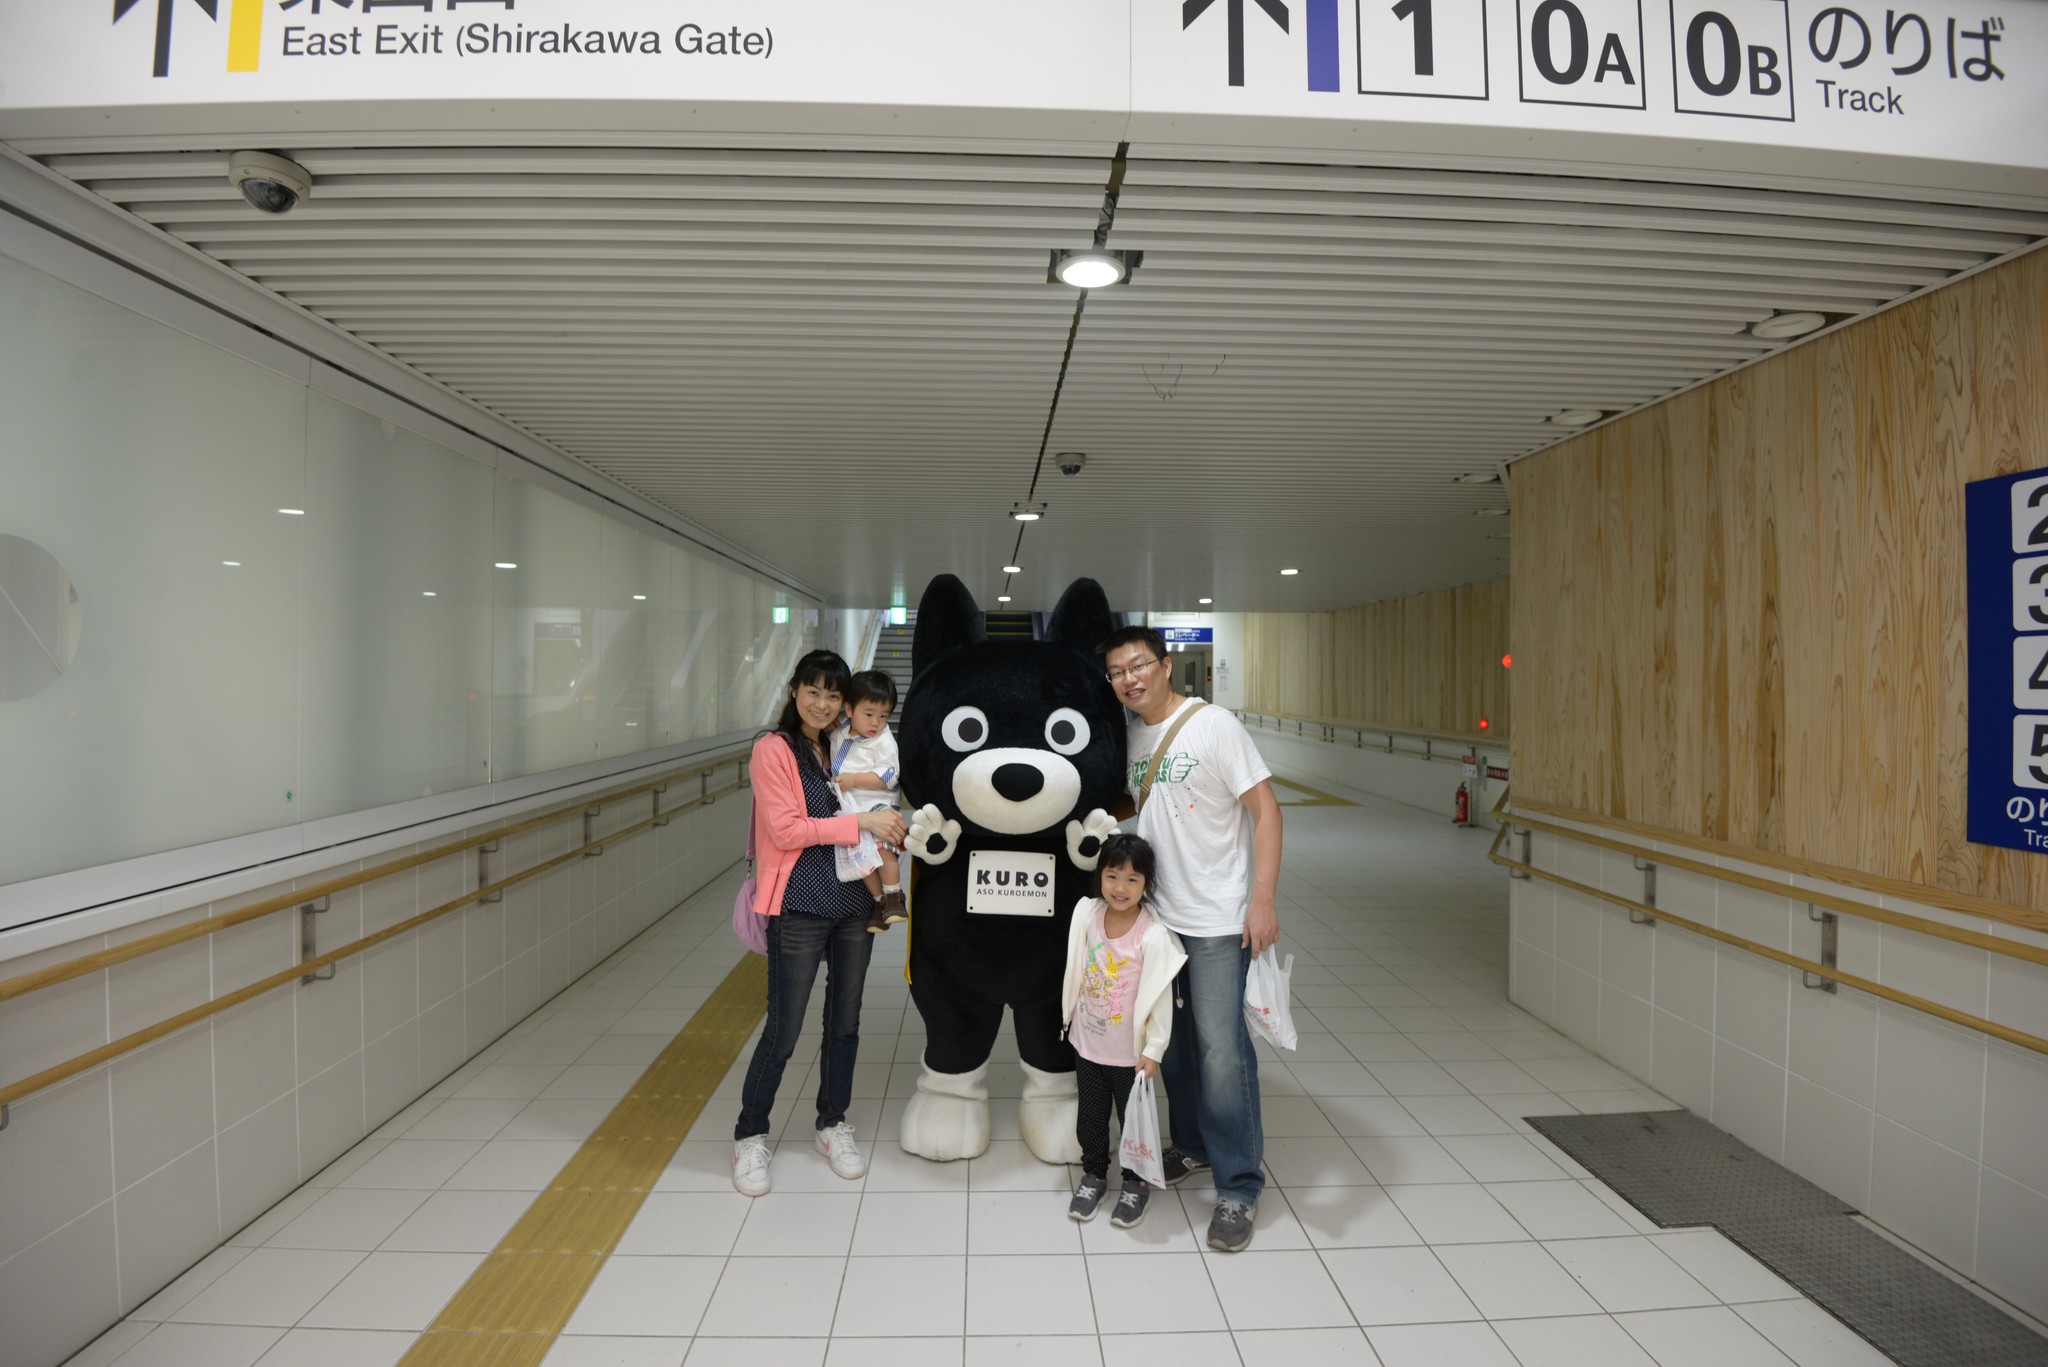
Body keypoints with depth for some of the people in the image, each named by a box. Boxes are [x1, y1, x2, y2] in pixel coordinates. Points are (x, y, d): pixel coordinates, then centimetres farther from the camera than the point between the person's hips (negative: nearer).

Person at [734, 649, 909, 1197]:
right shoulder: (773, 749, -7)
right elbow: (785, 829, -15)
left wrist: (891, 828, -2)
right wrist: (861, 823, -18)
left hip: (854, 901, 6)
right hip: (800, 907, -5)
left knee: (845, 1021, 15)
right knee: (783, 1029, 3)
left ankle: (832, 1123, 33)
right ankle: (750, 1135, 23)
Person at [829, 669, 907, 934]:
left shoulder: (884, 742, -5)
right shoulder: (839, 736, 12)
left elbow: (888, 777, -14)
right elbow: (834, 767, 31)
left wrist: (855, 779, -18)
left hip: (879, 805, -5)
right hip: (851, 810, 5)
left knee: (882, 848, -23)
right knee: (860, 854, -5)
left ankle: (894, 898, -9)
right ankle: (879, 901, 7)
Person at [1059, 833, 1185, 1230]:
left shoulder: (1154, 936, -24)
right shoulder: (1087, 914, -11)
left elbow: (1161, 998, -17)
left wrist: (1153, 1051, -14)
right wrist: (1069, 1013, 12)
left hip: (1130, 1052, -4)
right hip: (1087, 1043, 4)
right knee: (1091, 1116, 20)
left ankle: (1136, 1182, 39)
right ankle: (1094, 1174, 43)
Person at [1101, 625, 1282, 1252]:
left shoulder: (1214, 725, -13)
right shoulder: (1129, 735, 5)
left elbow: (1265, 808, -13)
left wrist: (1263, 900, -19)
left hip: (1218, 920, -6)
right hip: (1157, 915, 6)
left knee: (1221, 1048, -6)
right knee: (1170, 1039, 16)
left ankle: (1238, 1189, 9)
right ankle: (1191, 1145, 36)